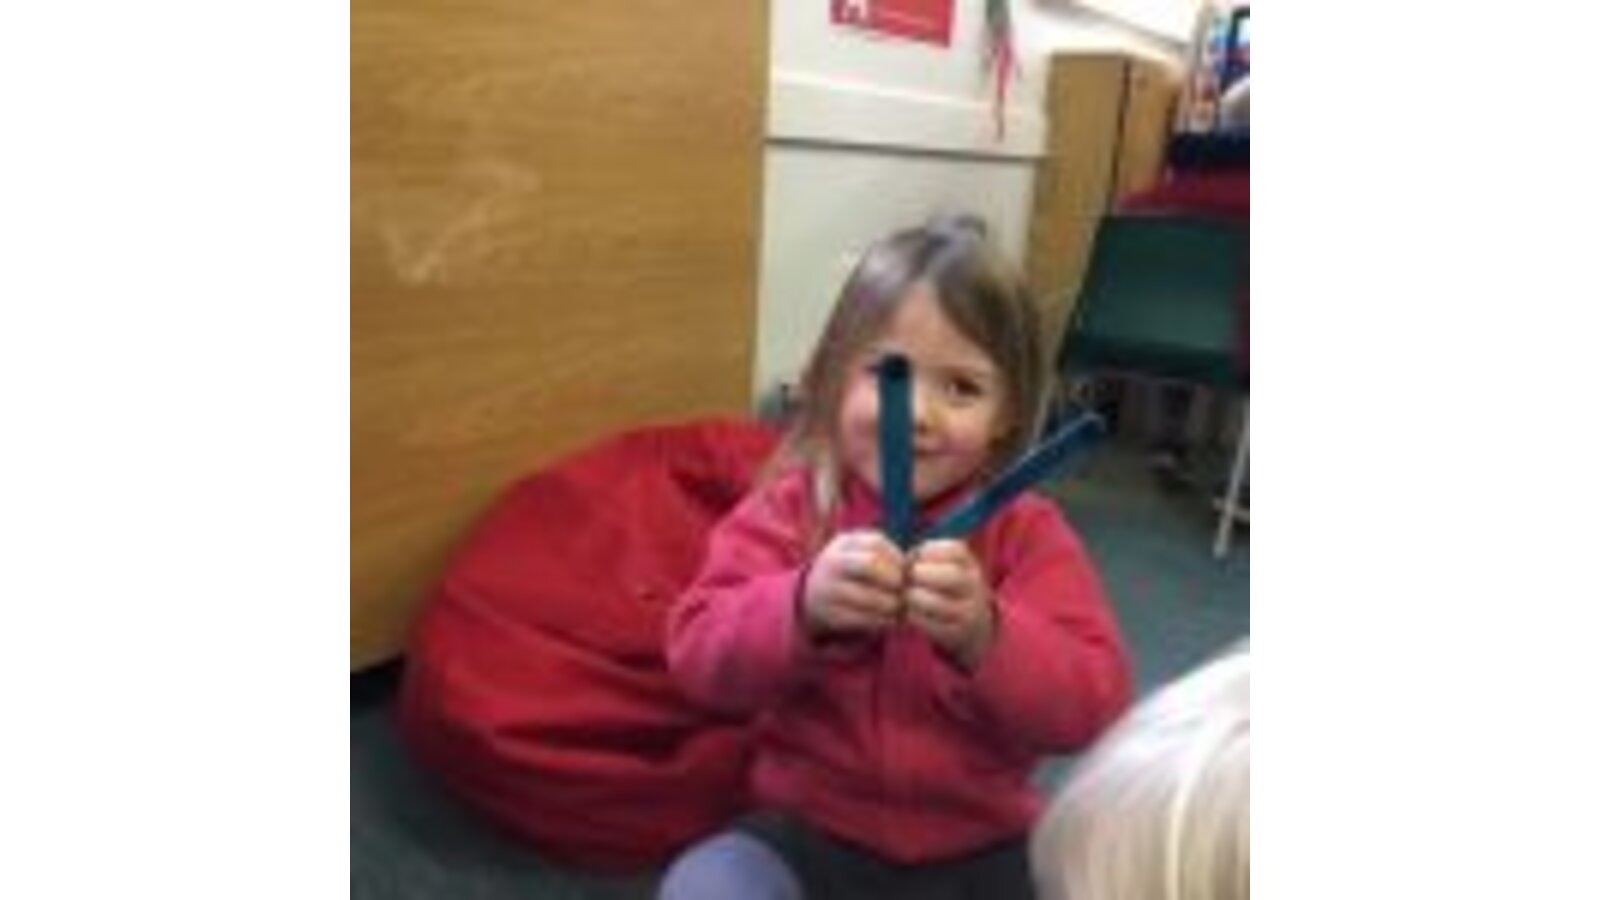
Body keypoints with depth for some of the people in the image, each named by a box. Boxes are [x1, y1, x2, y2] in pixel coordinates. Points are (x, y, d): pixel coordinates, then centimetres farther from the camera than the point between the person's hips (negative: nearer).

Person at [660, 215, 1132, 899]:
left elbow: (1091, 704, -13)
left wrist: (986, 637, -33)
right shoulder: (789, 507, -4)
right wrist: (804, 607, -33)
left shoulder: (1028, 533, -4)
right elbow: (697, 654, -14)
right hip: (808, 831, 0)